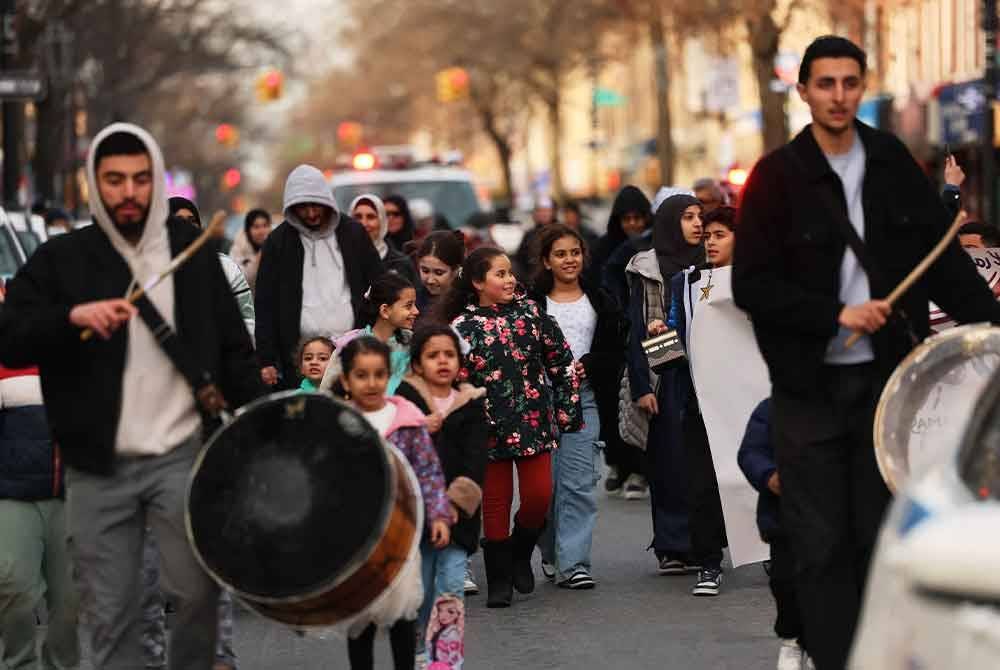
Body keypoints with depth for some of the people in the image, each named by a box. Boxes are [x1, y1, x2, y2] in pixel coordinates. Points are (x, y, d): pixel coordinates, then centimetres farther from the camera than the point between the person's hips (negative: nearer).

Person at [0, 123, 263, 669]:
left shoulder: (192, 250, 6)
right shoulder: (61, 258, 1)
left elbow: (233, 345, 11)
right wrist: (72, 316, -22)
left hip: (183, 456, 1)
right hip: (98, 468, 0)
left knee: (197, 592, -1)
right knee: (108, 613, 3)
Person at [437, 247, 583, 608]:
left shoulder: (530, 312, 2)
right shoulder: (462, 327, -4)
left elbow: (561, 360, 8)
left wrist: (566, 409, 6)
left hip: (535, 421, 2)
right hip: (490, 428, -2)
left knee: (539, 496, -5)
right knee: (495, 502, 3)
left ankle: (520, 554, 24)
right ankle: (499, 581, 14)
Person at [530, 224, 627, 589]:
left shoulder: (600, 303, 11)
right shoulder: (532, 304, 6)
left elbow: (615, 353, 8)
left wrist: (587, 364, -9)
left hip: (585, 398, 0)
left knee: (579, 483, -8)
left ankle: (572, 562, -10)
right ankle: (551, 553, 21)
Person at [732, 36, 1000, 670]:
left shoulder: (893, 162, 5)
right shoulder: (777, 177, -5)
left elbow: (942, 256, 9)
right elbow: (752, 285, -9)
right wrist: (837, 315, -17)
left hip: (885, 378, 3)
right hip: (809, 387, -2)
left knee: (880, 537, 6)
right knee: (822, 545, 1)